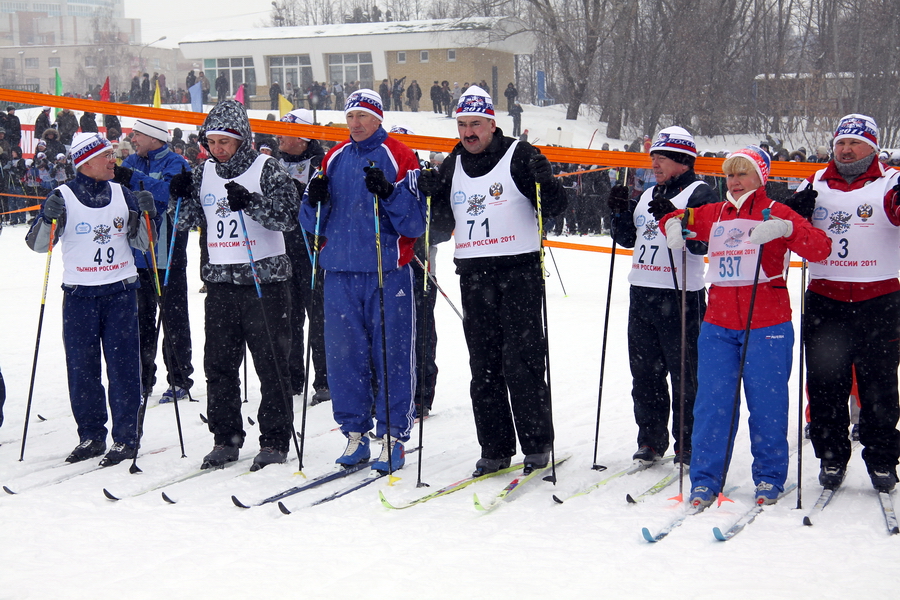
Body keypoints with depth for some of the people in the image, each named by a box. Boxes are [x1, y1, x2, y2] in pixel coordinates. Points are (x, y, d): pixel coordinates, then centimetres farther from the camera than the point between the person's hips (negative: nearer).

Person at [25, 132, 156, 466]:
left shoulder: (122, 194, 6)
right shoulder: (63, 197, -2)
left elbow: (142, 244, 12)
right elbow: (38, 245, -2)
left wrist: (144, 215, -5)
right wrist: (49, 218, -20)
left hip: (120, 291, 1)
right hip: (79, 294, -1)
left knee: (123, 366, -1)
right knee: (81, 368, 5)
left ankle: (126, 438, 6)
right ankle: (91, 436, 18)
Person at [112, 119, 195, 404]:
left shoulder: (174, 164, -6)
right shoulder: (131, 162, 13)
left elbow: (170, 191, -24)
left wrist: (132, 179, -30)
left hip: (167, 255, -6)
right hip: (136, 255, 6)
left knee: (173, 318, 1)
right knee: (140, 318, 12)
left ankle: (179, 380, 8)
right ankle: (142, 380, 20)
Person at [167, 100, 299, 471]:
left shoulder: (266, 169, -5)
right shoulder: (203, 174, 10)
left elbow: (288, 217, -13)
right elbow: (185, 222, 13)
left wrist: (251, 203, -27)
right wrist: (180, 197, -6)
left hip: (264, 277, -5)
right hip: (220, 279, 5)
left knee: (271, 364, -1)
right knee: (219, 364, 8)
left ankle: (275, 441, 7)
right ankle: (226, 439, 18)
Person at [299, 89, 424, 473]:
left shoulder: (399, 157, 0)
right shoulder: (334, 158, 13)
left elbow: (414, 224, -7)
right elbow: (314, 225, 16)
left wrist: (388, 192, -20)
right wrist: (314, 200, -4)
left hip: (387, 272, -4)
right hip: (340, 273, 4)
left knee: (391, 356, -2)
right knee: (343, 355, 5)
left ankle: (393, 437, 6)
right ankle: (355, 434, 16)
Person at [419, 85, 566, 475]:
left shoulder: (520, 156, -3)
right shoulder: (454, 165, 13)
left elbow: (554, 206, -5)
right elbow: (447, 220, 17)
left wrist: (546, 188, -25)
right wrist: (433, 195, -1)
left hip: (518, 270, -5)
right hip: (473, 274, 5)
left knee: (522, 361, -6)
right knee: (483, 365, 6)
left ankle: (537, 443, 5)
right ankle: (495, 448, 13)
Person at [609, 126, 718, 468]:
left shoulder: (700, 194, -5)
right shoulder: (647, 195, 18)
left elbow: (701, 243, -16)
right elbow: (627, 239, 22)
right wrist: (619, 212, 5)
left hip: (681, 296, -7)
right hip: (641, 293, 7)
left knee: (685, 375, -2)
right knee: (644, 372, 11)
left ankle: (689, 445, 7)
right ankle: (650, 440, 21)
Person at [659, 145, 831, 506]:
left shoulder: (776, 213, 1)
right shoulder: (713, 214, 13)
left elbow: (821, 248, -10)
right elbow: (675, 220, 28)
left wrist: (785, 229, -27)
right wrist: (674, 225, 4)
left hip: (766, 325, -3)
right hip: (719, 324, 3)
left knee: (767, 403, 3)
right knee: (712, 403, 0)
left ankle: (770, 478, 18)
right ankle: (704, 480, 8)